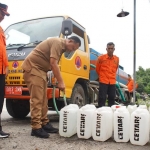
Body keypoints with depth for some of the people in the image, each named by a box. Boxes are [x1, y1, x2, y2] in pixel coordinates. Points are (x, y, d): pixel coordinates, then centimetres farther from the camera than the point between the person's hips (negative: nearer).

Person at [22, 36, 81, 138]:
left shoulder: (61, 47, 17)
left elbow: (53, 64, 16)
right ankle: (36, 128, -10)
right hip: (33, 67, -10)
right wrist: (61, 82, -21)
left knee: (43, 99, 9)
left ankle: (44, 123, 16)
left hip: (40, 69, 10)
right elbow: (53, 63, -23)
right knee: (37, 99, -13)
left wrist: (56, 80, 6)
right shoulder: (58, 42, -15)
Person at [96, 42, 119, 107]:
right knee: (102, 98, -5)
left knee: (112, 98, 8)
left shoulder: (117, 59, 7)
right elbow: (97, 69, 9)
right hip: (103, 81, -4)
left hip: (112, 82, 4)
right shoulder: (101, 58, -4)